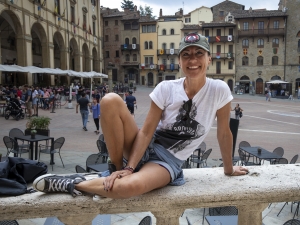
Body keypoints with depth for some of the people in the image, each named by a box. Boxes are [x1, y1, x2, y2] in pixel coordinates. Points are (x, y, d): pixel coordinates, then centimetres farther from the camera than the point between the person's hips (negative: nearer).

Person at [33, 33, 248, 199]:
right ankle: (117, 170, -10)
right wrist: (129, 168, -19)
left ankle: (73, 184, -8)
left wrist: (229, 169, 12)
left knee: (130, 186, -38)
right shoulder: (166, 88, -8)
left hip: (168, 161, -1)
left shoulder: (219, 90, -10)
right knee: (111, 100, -24)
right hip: (145, 148, 2)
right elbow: (146, 132, -10)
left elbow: (224, 133, 1)